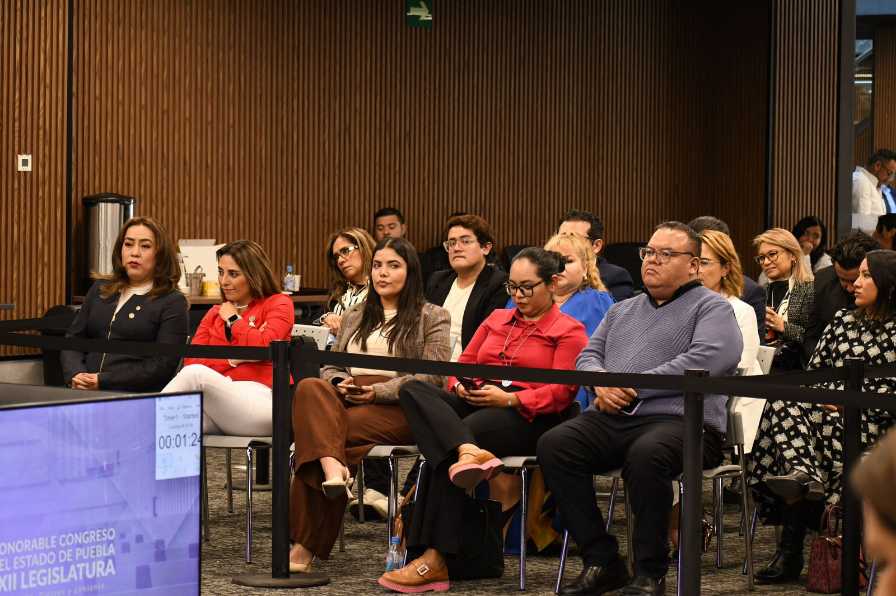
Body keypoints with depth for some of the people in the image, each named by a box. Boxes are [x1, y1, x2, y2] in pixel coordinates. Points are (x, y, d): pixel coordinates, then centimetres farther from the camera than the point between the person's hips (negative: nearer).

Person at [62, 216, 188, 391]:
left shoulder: (173, 303, 3)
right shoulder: (100, 289, 19)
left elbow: (161, 367, -7)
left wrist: (103, 382, -14)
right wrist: (76, 375, -5)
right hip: (85, 396, 5)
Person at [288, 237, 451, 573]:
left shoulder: (432, 317, 12)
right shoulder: (355, 316, 29)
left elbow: (433, 375, -1)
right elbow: (330, 366, 26)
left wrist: (378, 391, -13)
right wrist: (340, 382, -1)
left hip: (399, 408, -5)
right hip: (345, 400, 5)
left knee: (313, 433, -32)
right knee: (309, 388, -33)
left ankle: (309, 544, -33)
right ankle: (332, 468, -53)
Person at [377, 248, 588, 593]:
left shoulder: (569, 331, 8)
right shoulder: (497, 319, 28)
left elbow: (561, 392, -5)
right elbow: (464, 363, 23)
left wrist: (508, 398, -17)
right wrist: (460, 386, -2)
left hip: (528, 417, -6)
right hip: (474, 404, 6)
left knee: (443, 447, -32)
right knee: (413, 390, -24)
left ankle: (437, 560, -35)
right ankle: (468, 451, -51)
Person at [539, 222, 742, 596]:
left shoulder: (711, 308, 6)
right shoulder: (622, 311, 29)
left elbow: (705, 360, -11)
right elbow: (588, 356, 23)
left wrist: (635, 387, -13)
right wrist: (601, 381, -3)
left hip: (678, 419, -6)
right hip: (612, 419, 6)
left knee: (646, 454, -39)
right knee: (554, 445, -21)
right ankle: (601, 562, -14)